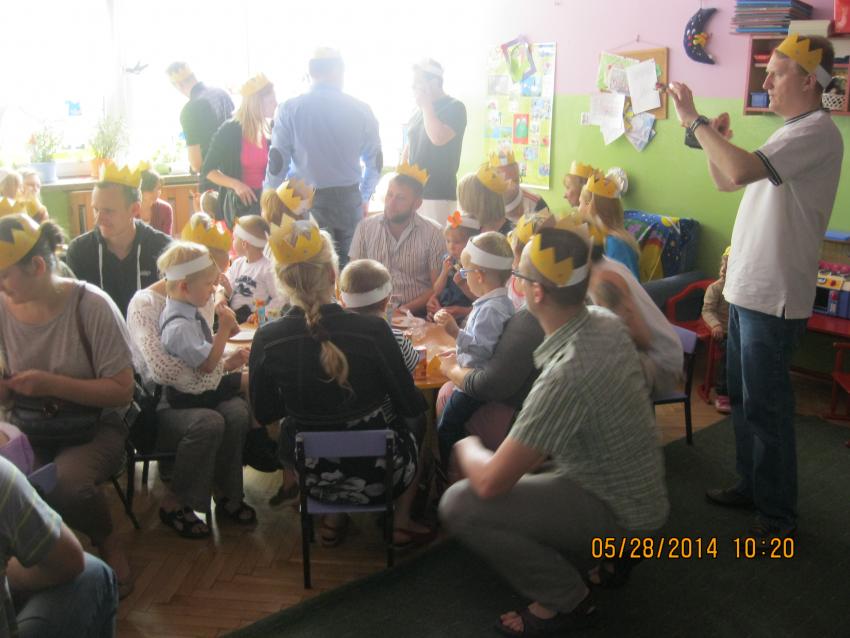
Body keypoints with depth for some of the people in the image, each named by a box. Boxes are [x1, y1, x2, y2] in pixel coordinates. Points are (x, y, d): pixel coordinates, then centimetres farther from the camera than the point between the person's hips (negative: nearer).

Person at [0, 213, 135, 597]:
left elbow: (122, 392, -14)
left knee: (66, 483, -32)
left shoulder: (91, 306, -15)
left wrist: (51, 384, -25)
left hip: (94, 427, -4)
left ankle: (108, 544, 0)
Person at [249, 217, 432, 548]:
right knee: (412, 428, 30)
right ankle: (402, 524, 35)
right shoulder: (373, 331, -24)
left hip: (312, 477, 2)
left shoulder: (266, 339, -17)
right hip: (375, 475, -2)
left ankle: (333, 520, 34)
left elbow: (264, 413, -2)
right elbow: (412, 406, -12)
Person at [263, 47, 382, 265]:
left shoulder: (289, 109, -5)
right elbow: (375, 160, 7)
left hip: (305, 203, -1)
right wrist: (364, 197, 22)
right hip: (349, 200, 1)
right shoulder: (360, 109, -1)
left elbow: (277, 161, -5)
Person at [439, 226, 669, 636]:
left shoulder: (566, 375, -34)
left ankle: (566, 599, 1)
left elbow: (490, 482, -28)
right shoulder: (605, 322, -8)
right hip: (639, 489, 9)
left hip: (617, 510, -8)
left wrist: (467, 447, -8)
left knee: (459, 505, -18)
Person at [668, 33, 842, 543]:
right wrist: (715, 140, 5)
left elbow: (741, 170, -29)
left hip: (774, 299, -10)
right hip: (746, 290, 10)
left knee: (766, 406, -2)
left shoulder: (817, 132, -15)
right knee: (743, 398, 18)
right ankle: (752, 486, 33)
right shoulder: (791, 133, 16)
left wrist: (696, 121, -18)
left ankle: (778, 514, 11)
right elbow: (726, 181, 22)